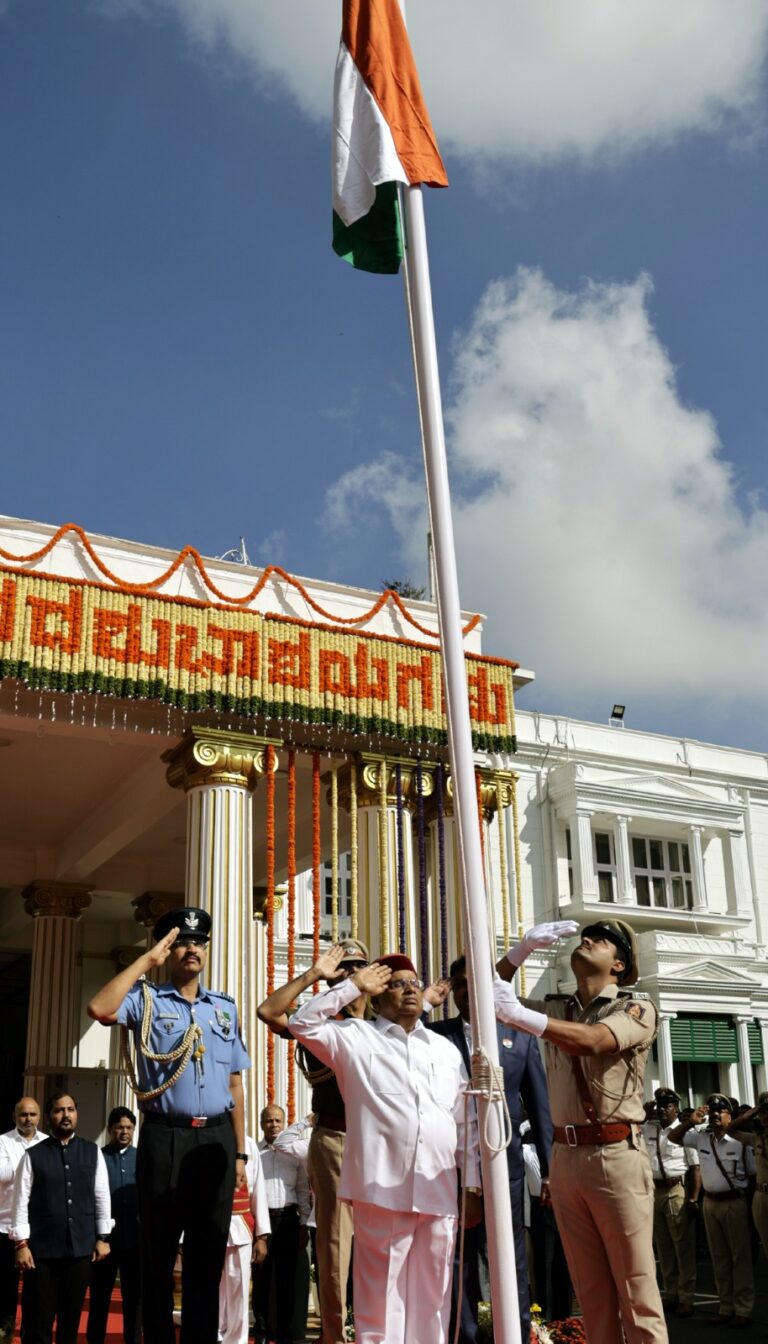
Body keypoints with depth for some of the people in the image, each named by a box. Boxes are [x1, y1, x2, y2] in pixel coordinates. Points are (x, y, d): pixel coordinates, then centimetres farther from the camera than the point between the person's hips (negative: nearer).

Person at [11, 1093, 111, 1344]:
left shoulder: (92, 1152, 6)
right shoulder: (33, 1155, -1)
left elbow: (102, 1196, 7)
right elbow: (21, 1202, -3)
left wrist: (103, 1237, 5)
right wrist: (21, 1243, -8)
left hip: (81, 1246, 2)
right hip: (43, 1248, -2)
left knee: (72, 1316, 12)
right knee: (41, 1319, 4)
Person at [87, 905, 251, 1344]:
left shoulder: (225, 1007, 13)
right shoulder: (146, 999, 2)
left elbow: (235, 1084, 14)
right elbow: (101, 1009, -21)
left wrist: (240, 1151, 10)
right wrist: (146, 960, -13)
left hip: (216, 1138, 3)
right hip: (165, 1137, -3)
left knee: (208, 1258, 9)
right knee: (159, 1256, 6)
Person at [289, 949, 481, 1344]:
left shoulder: (446, 1049, 18)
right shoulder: (356, 1037, 6)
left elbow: (466, 1122, 17)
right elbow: (303, 1024, -7)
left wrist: (473, 1185, 12)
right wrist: (353, 985, -4)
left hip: (439, 1193, 4)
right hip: (383, 1190, -4)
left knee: (432, 1297, 10)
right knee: (381, 1296, 1)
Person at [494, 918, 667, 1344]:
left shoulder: (637, 1007, -3)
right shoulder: (556, 1008, 13)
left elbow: (594, 1040, -23)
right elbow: (489, 993, 15)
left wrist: (521, 1015, -35)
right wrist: (525, 946, 1)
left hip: (616, 1155, -5)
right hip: (565, 1157, 5)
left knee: (635, 1286, -2)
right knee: (591, 1288, 11)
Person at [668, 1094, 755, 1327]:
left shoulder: (739, 1141, -9)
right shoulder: (700, 1137, 3)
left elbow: (752, 1174, -4)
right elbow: (673, 1137, 2)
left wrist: (751, 1204, -6)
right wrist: (691, 1121, -14)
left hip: (735, 1202, -5)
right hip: (710, 1202, 5)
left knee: (740, 1256, 1)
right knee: (719, 1257, 11)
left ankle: (743, 1310, 7)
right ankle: (726, 1308, 19)